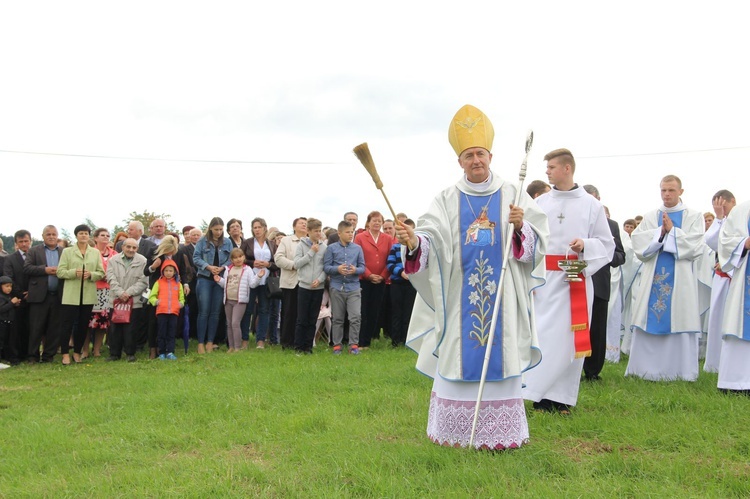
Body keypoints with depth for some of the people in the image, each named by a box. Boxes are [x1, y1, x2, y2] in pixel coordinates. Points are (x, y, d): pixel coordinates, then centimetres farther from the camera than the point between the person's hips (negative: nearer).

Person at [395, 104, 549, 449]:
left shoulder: (512, 195, 6)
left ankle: (499, 430, 12)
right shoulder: (447, 200, 6)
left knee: (500, 354, 2)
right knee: (458, 354, 2)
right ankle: (456, 430, 13)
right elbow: (432, 241, -7)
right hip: (460, 293, 0)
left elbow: (538, 240, 0)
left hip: (501, 291, 0)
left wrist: (520, 229, -20)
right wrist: (414, 242, -29)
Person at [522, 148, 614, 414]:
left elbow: (607, 245, 6)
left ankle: (562, 397, 15)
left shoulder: (591, 205, 3)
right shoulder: (540, 203, 6)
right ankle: (540, 395, 8)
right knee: (544, 335, -1)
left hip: (576, 280, 0)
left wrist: (585, 245, -14)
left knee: (571, 338, 4)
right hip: (545, 279, 0)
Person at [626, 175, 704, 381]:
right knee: (649, 322, 1)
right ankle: (645, 369, 8)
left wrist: (671, 230, -10)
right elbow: (637, 242, -2)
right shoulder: (650, 217, 12)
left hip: (680, 278, -2)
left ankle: (680, 371, 5)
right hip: (653, 278, 2)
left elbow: (695, 246, -6)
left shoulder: (694, 216, 7)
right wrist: (660, 231, -12)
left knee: (679, 323, -3)